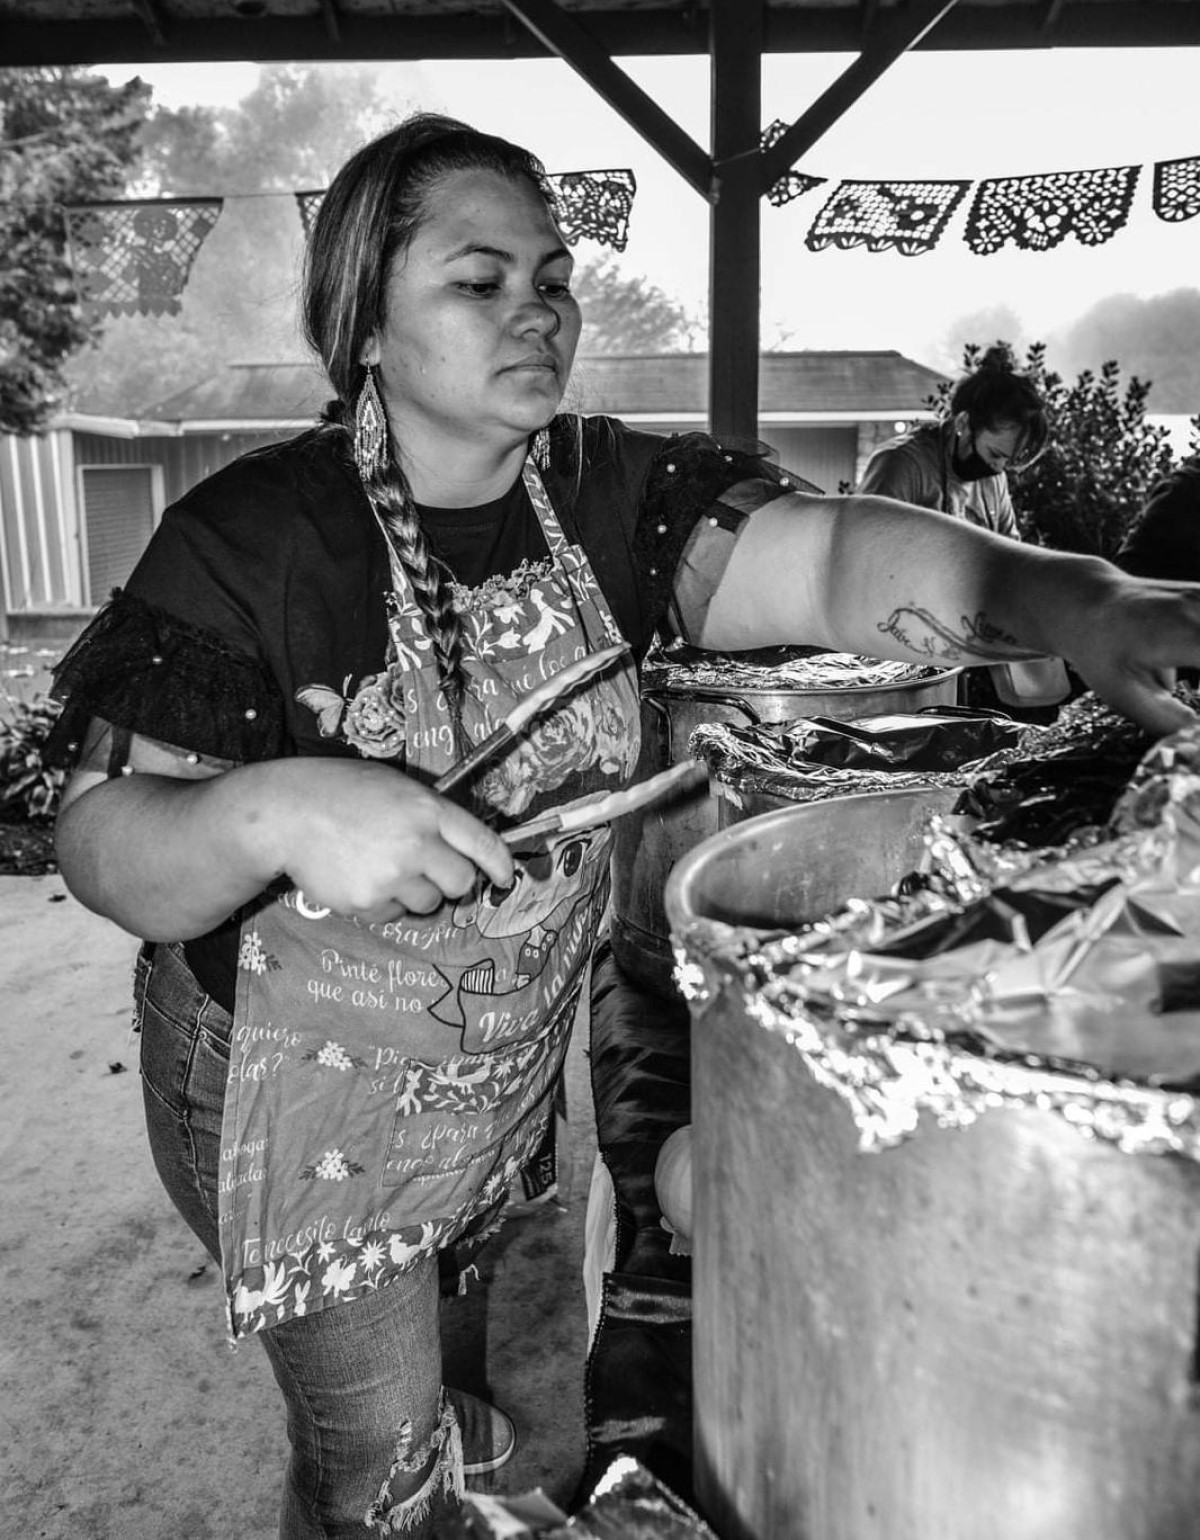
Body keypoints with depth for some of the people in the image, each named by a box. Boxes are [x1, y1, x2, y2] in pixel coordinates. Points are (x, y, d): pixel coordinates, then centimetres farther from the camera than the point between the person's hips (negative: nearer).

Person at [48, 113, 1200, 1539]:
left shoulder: (609, 493, -9)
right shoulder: (250, 539, -21)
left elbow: (826, 553, -25)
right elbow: (104, 849, -21)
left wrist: (1076, 601, -42)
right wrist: (276, 812, -41)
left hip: (516, 1061, 5)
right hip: (305, 1087, -4)